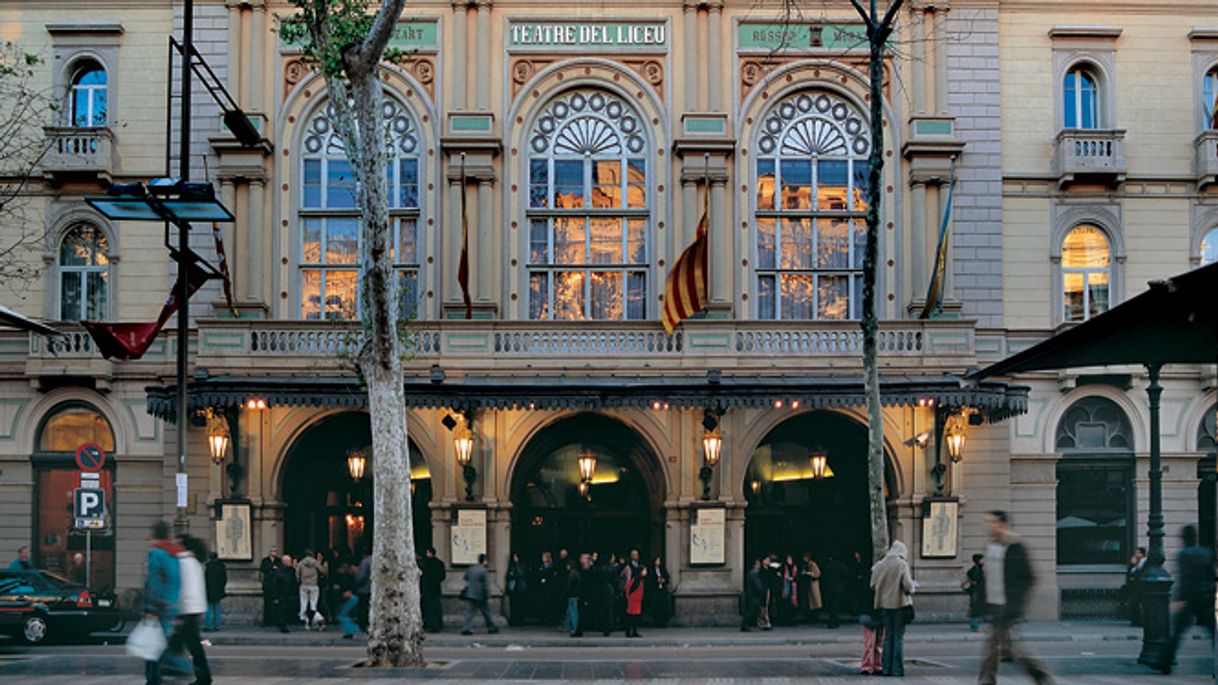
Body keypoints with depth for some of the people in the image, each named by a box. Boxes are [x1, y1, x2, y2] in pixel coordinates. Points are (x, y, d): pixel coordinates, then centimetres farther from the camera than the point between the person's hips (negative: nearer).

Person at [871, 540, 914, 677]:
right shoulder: (902, 564, -11)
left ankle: (887, 668, 14)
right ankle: (897, 669, 1)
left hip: (884, 604, 4)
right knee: (899, 637, 2)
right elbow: (908, 585, -15)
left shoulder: (879, 565, 1)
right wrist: (910, 590, 7)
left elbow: (873, 584, 5)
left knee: (888, 636, 13)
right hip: (899, 604, -4)